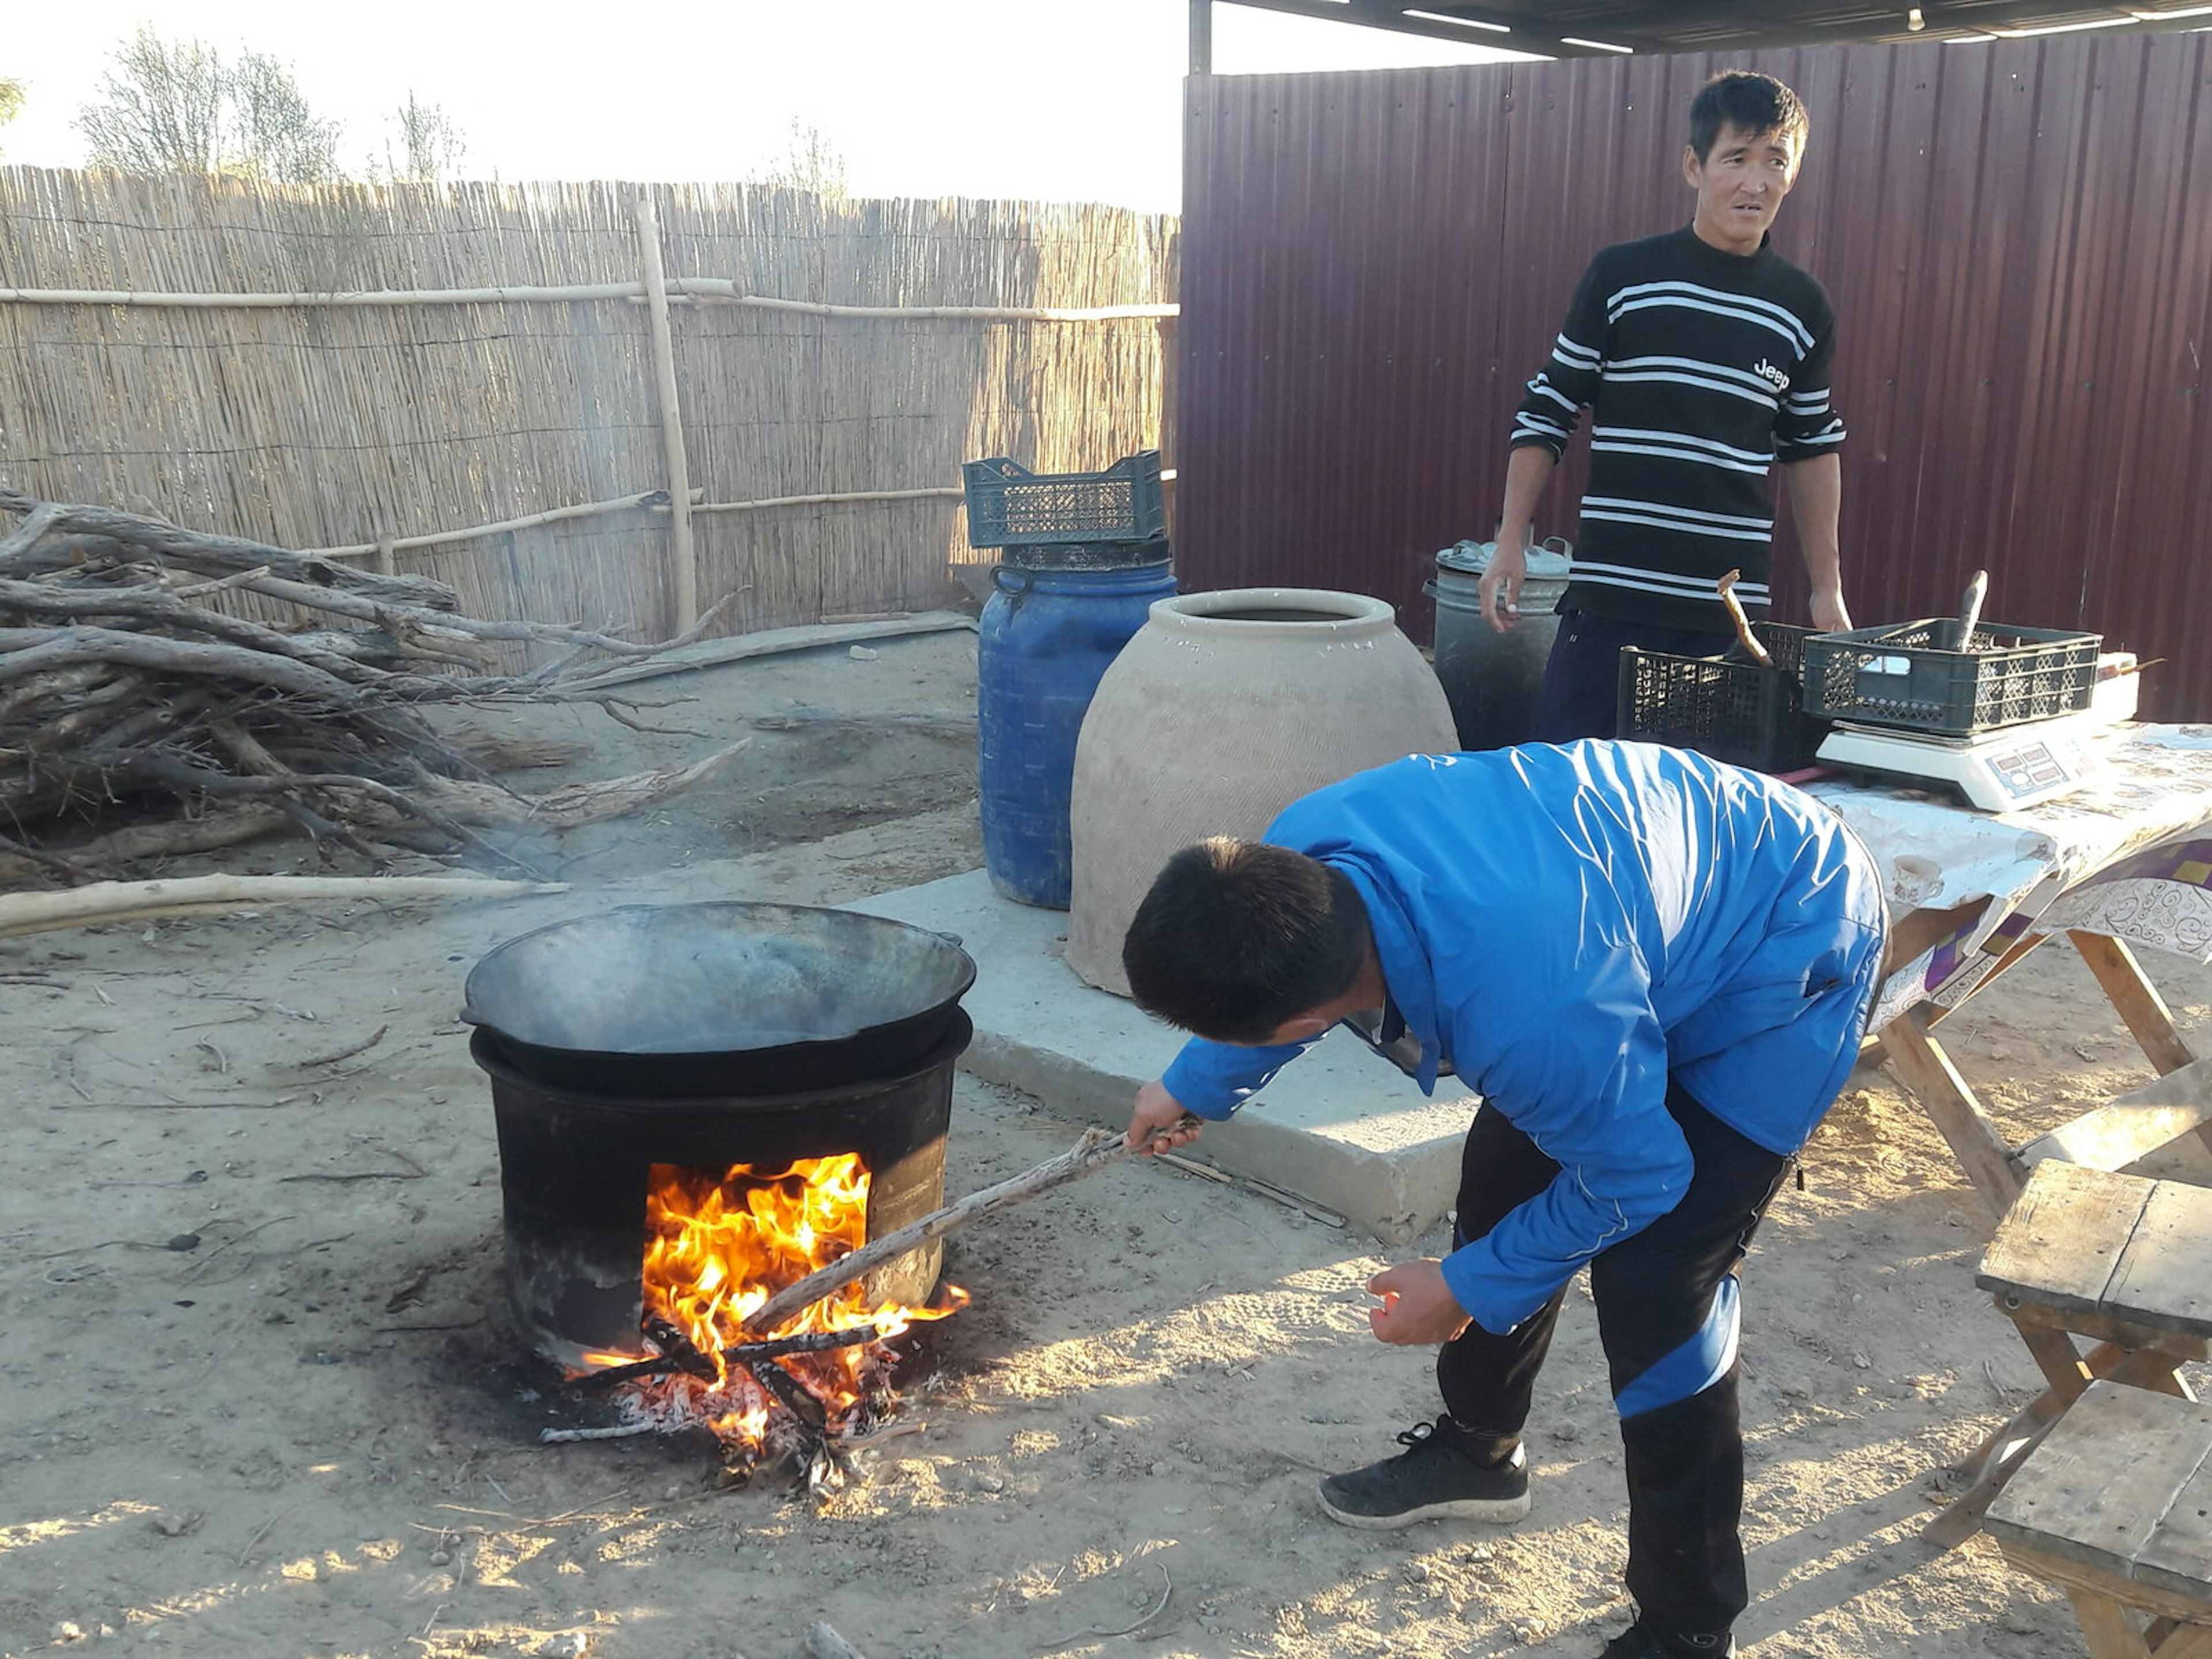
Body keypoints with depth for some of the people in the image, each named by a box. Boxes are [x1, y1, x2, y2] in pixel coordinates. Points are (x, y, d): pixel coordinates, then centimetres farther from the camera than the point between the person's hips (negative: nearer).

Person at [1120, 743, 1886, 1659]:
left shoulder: (1526, 1012, -44)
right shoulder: (1300, 852, -22)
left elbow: (1636, 1179, -22)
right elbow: (1265, 983, 4)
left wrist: (1469, 1288, -9)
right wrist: (1194, 1087, 20)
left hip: (1788, 953, -8)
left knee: (1651, 1290, -13)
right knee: (1498, 1182, 14)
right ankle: (1476, 1450, 38)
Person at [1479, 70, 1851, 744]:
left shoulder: (1803, 308, 8)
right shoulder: (1622, 276, 0)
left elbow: (1813, 449, 18)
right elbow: (1546, 412, 5)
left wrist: (1828, 586, 17)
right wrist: (1510, 543, 0)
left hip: (1734, 610, 2)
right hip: (1612, 594, -2)